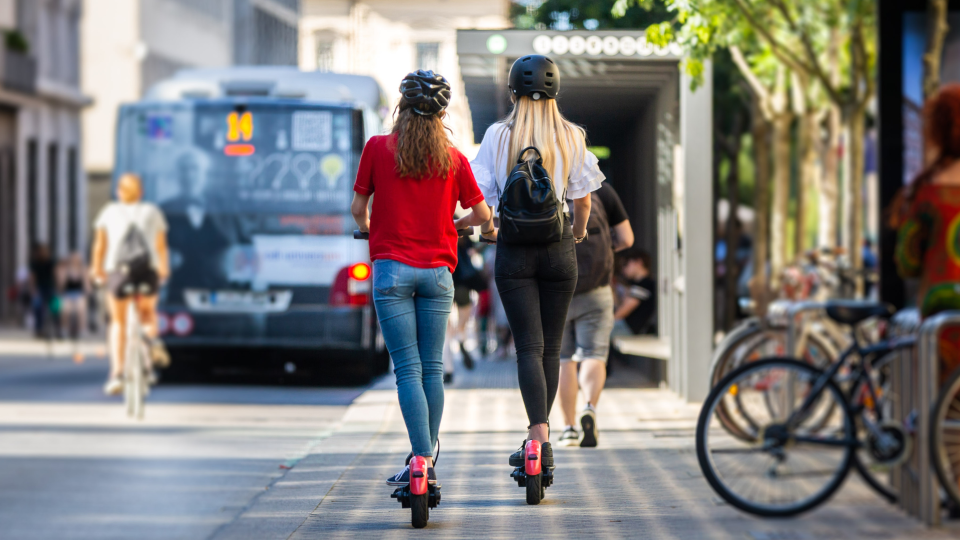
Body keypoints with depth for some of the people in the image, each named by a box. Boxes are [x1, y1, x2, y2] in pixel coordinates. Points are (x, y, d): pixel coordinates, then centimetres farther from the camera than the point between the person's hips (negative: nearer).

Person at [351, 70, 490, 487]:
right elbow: (482, 214, 6)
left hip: (392, 268, -2)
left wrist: (366, 227, 26)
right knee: (432, 367, 10)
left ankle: (422, 460, -13)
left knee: (407, 369, -4)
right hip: (437, 271, 2)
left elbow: (357, 208, 3)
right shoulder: (452, 158, 3)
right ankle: (426, 461, 15)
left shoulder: (378, 148, -1)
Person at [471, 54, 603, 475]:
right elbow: (583, 194, 4)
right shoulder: (571, 136, 0)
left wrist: (487, 228, 17)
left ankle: (539, 438, -18)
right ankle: (539, 434, 17)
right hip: (558, 247, 1)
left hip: (514, 248, -1)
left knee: (529, 346, -4)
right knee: (551, 347, 11)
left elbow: (480, 193, -3)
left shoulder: (498, 135, -4)